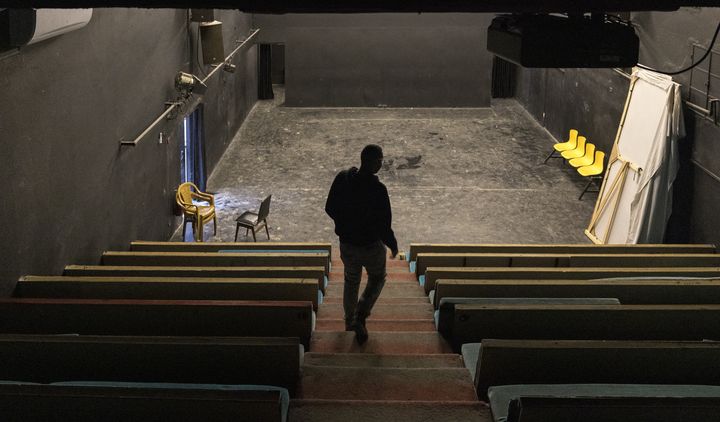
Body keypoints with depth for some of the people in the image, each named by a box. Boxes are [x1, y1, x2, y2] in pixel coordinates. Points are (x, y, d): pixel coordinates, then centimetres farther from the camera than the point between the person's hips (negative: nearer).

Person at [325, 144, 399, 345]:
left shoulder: (342, 179, -11)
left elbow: (329, 209, 0)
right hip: (371, 246, -4)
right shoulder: (378, 189, -27)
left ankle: (350, 321, 42)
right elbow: (384, 225, -22)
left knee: (351, 281, 27)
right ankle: (360, 317, 9)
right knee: (377, 279, 24)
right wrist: (392, 245, -4)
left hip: (346, 243, 4)